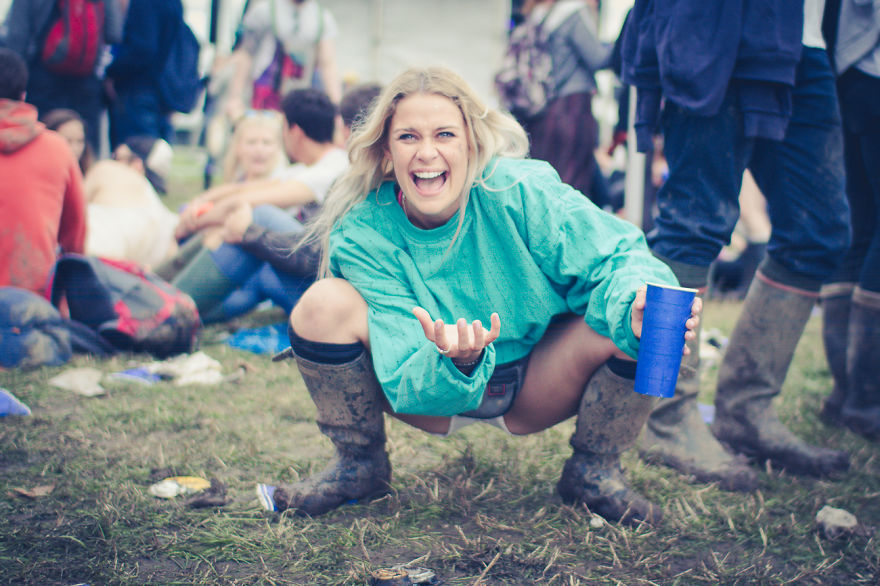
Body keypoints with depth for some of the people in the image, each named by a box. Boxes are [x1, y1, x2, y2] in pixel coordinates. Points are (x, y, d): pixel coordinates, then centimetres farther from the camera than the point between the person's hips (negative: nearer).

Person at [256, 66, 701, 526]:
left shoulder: (522, 191, -22)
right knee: (325, 304, -25)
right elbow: (408, 386, -24)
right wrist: (454, 361, -48)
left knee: (635, 321, -27)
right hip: (433, 397, 0)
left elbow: (614, 255, -24)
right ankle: (359, 467, 2)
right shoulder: (363, 236, -21)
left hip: (535, 393, 1)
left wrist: (637, 302, -49)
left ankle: (593, 472, 2)